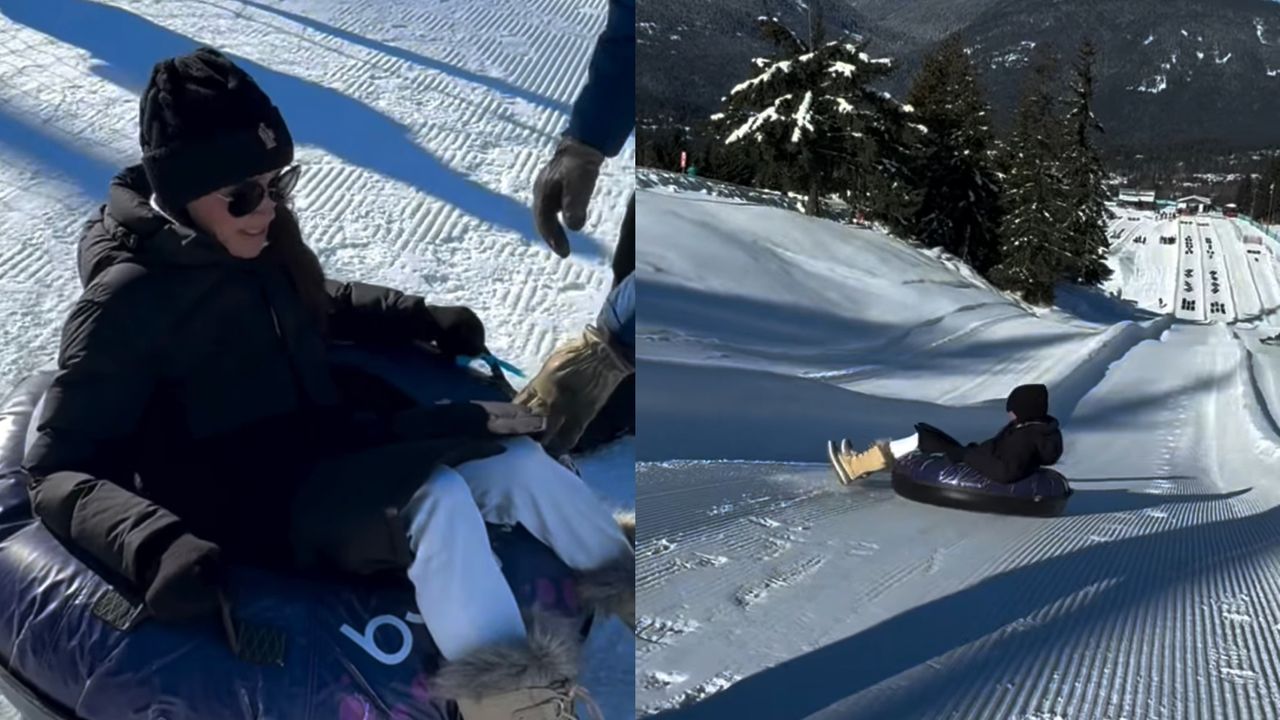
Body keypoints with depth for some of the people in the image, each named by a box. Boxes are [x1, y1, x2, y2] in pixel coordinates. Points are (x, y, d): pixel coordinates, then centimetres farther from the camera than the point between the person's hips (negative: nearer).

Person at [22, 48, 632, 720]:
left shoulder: (256, 246, 2)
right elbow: (56, 469, -22)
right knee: (433, 496, -32)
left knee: (520, 463, -5)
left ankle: (629, 593, 14)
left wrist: (423, 317, 14)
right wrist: (160, 548, -40)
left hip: (331, 458, 8)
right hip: (258, 509, -7)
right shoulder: (127, 302, -19)